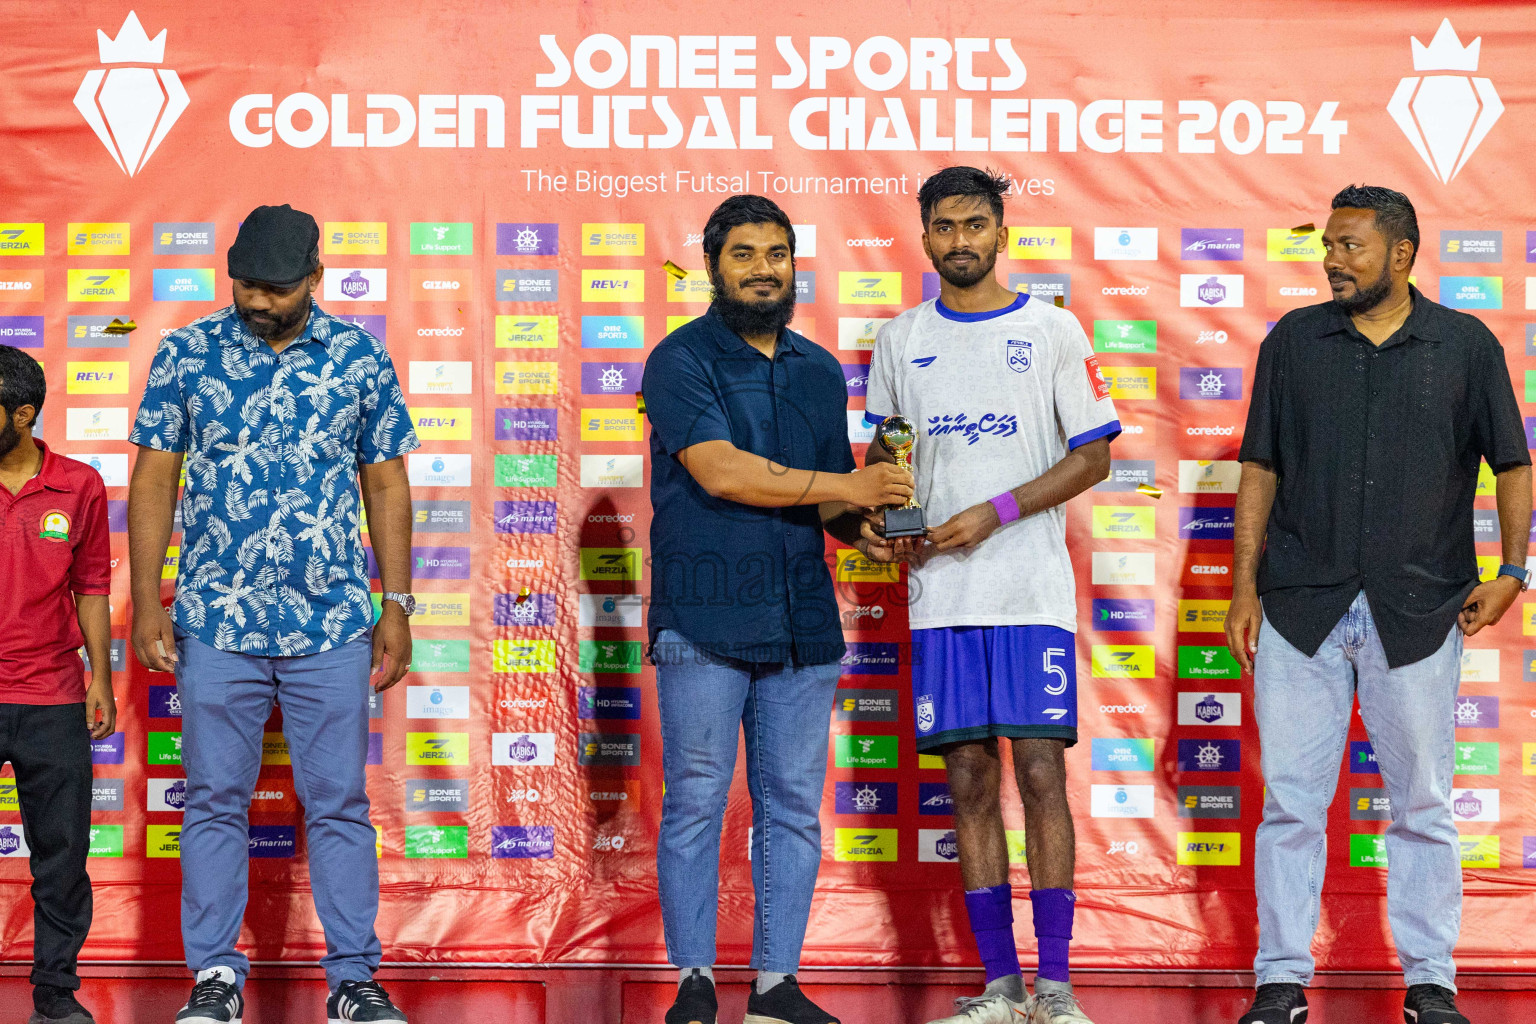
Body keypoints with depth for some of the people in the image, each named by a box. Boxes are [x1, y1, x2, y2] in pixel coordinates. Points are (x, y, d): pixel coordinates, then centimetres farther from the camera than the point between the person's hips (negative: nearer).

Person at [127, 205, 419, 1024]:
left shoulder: (361, 359, 2)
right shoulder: (187, 355, 1)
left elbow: (386, 486, 7)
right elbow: (153, 480, 3)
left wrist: (397, 606, 3)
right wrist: (146, 603, -3)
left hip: (333, 625, 0)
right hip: (215, 624, 0)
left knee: (339, 802, 4)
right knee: (215, 800, 6)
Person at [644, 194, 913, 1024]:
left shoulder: (820, 371, 17)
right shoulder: (682, 359, -2)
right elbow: (720, 470, -15)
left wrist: (865, 526, -3)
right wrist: (842, 488, -13)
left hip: (802, 620, 5)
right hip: (704, 619, -5)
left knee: (793, 805, 5)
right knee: (696, 800, -2)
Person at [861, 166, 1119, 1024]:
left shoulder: (1053, 330, 1)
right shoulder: (901, 340, 11)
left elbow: (1094, 454, -1)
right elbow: (882, 454, 21)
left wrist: (995, 513, -11)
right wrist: (875, 518, 0)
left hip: (1033, 592, -3)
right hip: (941, 595, 3)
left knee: (1041, 772, -7)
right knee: (970, 781, 4)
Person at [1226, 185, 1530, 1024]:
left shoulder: (1466, 346, 4)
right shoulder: (1294, 340, 8)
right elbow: (1261, 469, 9)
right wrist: (1245, 587, 4)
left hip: (1418, 609, -1)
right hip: (1301, 607, 1)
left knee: (1422, 804, 6)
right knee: (1290, 800, 2)